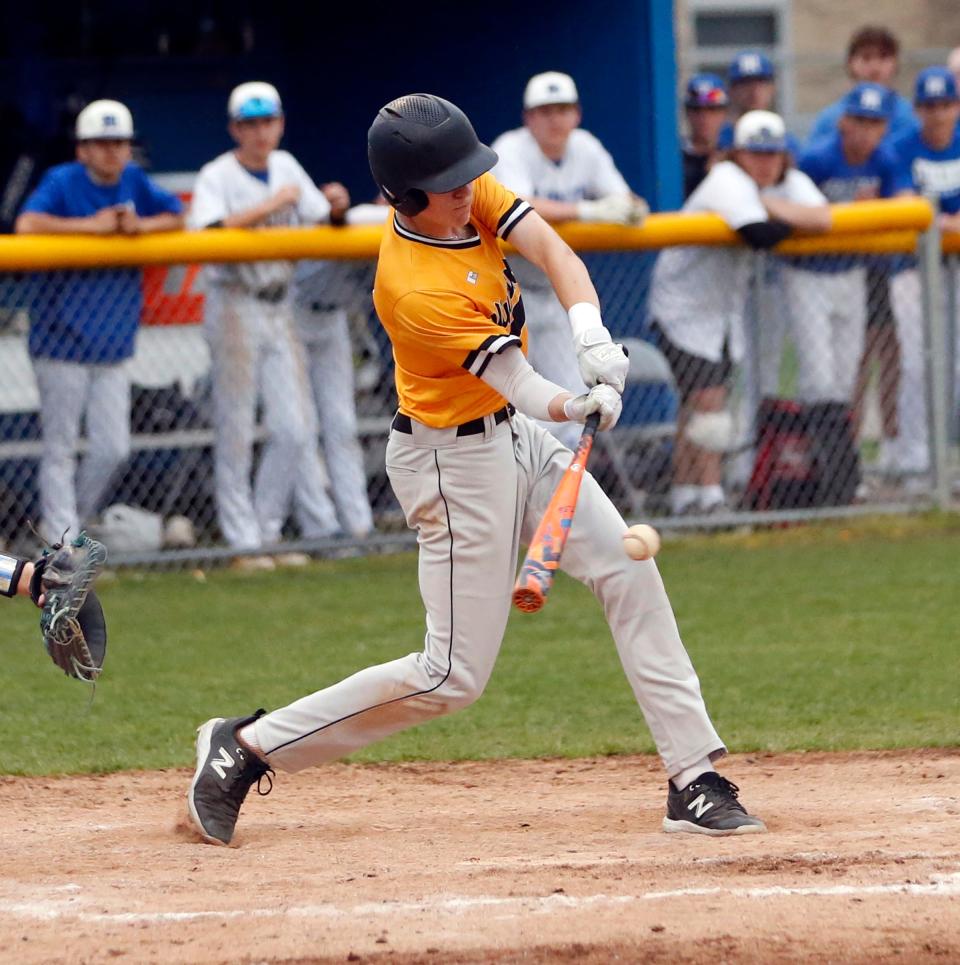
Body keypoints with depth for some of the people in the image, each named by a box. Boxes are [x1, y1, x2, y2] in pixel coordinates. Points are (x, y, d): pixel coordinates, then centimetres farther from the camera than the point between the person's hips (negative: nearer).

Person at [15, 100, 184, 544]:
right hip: (63, 340, -5)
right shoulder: (63, 181, -10)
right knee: (60, 449, -2)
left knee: (113, 449, 4)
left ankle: (71, 521, 24)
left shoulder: (134, 181, 7)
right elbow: (27, 224, -26)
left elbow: (178, 215, 11)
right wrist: (92, 225, -22)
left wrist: (141, 225, -9)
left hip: (113, 346, 6)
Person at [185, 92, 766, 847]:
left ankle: (694, 781, 4)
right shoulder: (416, 291, -30)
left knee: (630, 573, 1)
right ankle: (249, 746, 3)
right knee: (454, 676, -5)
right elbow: (521, 387, -29)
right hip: (456, 461, -9)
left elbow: (556, 254, -16)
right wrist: (581, 406, -47)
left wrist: (592, 335, -34)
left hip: (519, 439, 9)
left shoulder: (476, 194, -7)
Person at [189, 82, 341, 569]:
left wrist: (336, 207, -6)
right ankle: (244, 543, 2)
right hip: (234, 306, -6)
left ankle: (266, 531, 13)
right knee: (237, 429, -3)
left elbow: (322, 225, 15)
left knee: (295, 427, 1)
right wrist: (269, 206, -26)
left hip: (279, 307, 6)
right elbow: (208, 230, -26)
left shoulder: (286, 167, 11)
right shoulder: (217, 176, -7)